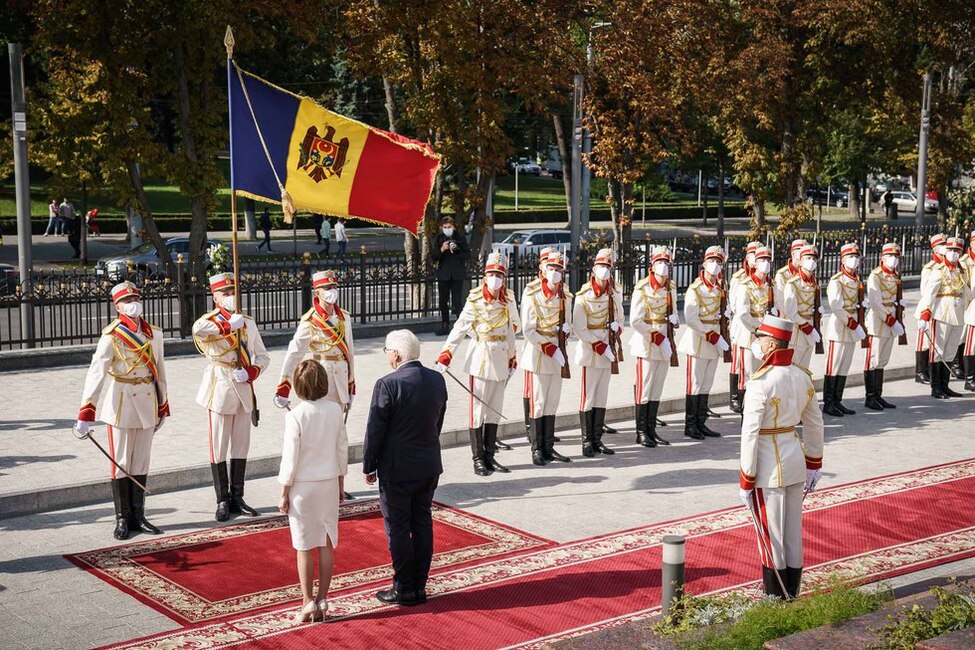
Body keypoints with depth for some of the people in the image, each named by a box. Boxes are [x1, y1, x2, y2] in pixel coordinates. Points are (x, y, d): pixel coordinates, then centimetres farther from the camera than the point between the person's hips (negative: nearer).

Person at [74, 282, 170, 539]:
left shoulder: (154, 333, 5)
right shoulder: (112, 336, -12)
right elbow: (95, 373, -20)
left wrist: (163, 407, 14)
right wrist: (85, 413, -28)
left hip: (147, 403, 5)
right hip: (121, 404, -5)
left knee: (141, 463, 10)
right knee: (121, 463, 3)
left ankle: (138, 516, 20)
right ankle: (122, 519, 12)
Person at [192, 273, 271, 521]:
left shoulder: (248, 322, 11)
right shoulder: (210, 321, -4)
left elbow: (263, 356, 10)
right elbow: (198, 329, -31)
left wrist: (251, 373, -8)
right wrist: (228, 325, -25)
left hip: (244, 389, 4)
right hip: (220, 389, -4)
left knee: (241, 447, 10)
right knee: (219, 448, 1)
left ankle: (237, 498, 20)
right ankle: (222, 501, 9)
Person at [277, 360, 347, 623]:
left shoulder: (295, 416, -18)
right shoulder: (335, 410, -4)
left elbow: (290, 457, -14)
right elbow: (342, 449, 4)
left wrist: (284, 494, -4)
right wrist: (340, 482, 17)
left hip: (303, 486, -4)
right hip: (329, 483, 4)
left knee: (304, 548, 6)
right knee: (326, 545, 11)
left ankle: (308, 602, 11)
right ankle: (322, 600, 16)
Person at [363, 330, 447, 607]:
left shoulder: (388, 384, -18)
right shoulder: (437, 380, 1)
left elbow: (375, 430, -14)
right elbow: (438, 422, 9)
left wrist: (369, 467, -3)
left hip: (397, 469, -6)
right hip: (430, 466, 6)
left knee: (398, 528, 4)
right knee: (422, 524, 13)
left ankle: (404, 589, 11)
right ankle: (419, 586, 20)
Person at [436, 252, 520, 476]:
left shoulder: (508, 300, 6)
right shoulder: (475, 300, -10)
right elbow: (460, 328, -16)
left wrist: (512, 359, 17)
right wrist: (445, 355, -23)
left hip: (501, 359, 5)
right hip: (480, 358, -5)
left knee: (495, 410, 10)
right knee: (478, 409, 0)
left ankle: (490, 456, 18)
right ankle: (478, 459, 7)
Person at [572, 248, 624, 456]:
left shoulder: (615, 294, 6)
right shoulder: (583, 296, -10)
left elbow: (620, 319, 20)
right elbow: (580, 329, -12)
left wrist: (617, 328, -1)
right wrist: (599, 346, -15)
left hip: (608, 352, 6)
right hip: (590, 353, -5)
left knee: (602, 397, 9)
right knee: (588, 397, -3)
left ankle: (597, 439, 16)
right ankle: (587, 441, 3)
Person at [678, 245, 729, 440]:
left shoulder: (720, 287, 8)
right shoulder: (694, 289, -12)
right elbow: (691, 319, -17)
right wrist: (711, 335, -18)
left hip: (715, 341, 7)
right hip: (698, 341, -7)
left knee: (707, 385, 11)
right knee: (695, 384, -2)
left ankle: (701, 423, 17)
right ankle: (690, 425, 4)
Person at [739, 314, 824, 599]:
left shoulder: (760, 383, -20)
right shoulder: (802, 376, 3)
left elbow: (750, 435, -19)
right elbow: (814, 424, 12)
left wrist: (746, 482, -12)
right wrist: (814, 464, 22)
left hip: (769, 467, -7)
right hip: (795, 460, 7)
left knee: (771, 536, 4)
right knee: (794, 533, 15)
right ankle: (792, 596, 26)